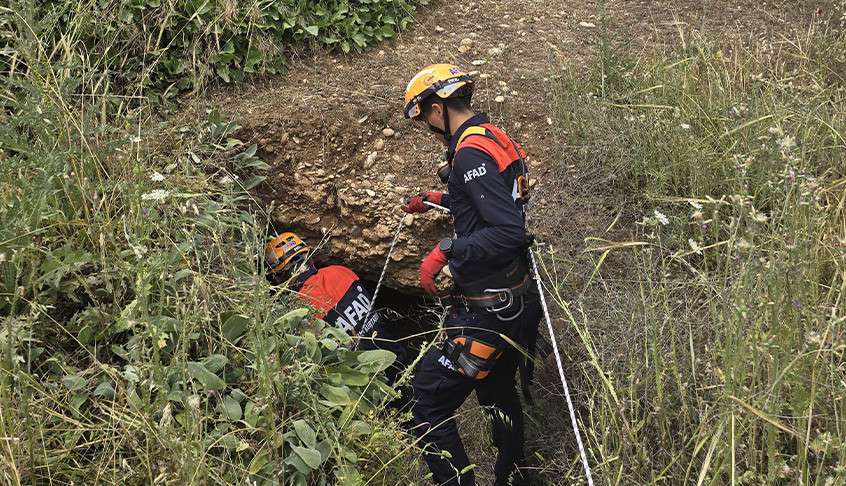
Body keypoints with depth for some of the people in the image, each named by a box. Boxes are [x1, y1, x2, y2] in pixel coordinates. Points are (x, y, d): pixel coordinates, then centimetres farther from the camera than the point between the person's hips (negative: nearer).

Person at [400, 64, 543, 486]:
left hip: (486, 311, -10)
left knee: (427, 401, -3)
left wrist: (446, 251, -24)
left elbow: (509, 231, -28)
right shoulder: (495, 137, 9)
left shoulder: (470, 153, -20)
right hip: (517, 300, 10)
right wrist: (438, 200, 30)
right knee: (498, 393, 26)